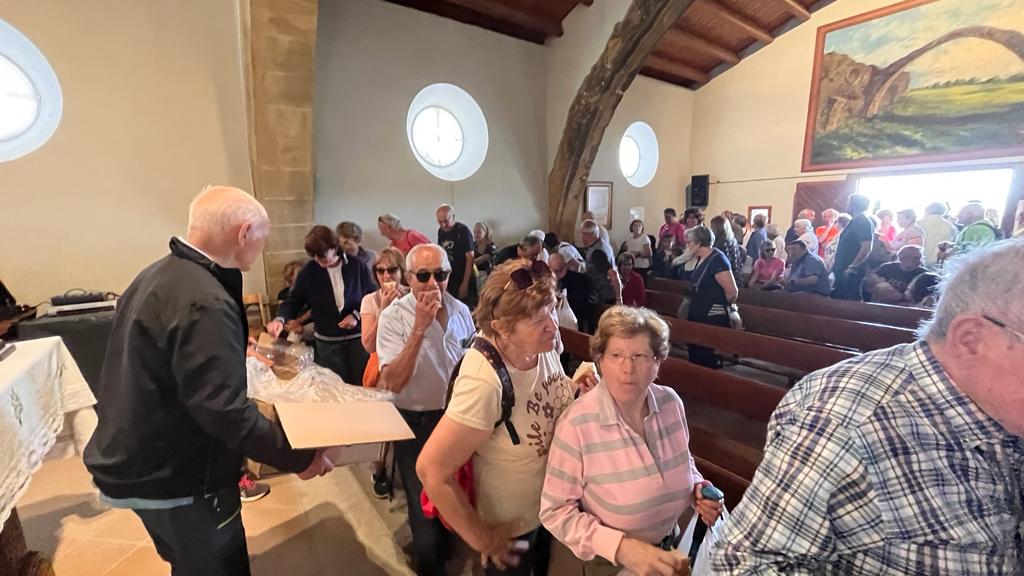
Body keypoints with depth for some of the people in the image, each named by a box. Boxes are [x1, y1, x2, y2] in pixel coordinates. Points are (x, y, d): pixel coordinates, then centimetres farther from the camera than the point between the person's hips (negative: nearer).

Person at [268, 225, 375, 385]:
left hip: (358, 338, -1)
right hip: (327, 342, 1)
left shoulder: (356, 266, -9)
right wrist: (280, 319, -20)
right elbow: (294, 300, -1)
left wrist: (357, 315, -15)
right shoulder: (308, 271, -6)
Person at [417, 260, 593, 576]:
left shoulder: (545, 343, -17)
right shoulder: (485, 384, -38)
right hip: (513, 526, -6)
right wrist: (480, 538, -18)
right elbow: (431, 470, -31)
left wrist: (577, 389, -16)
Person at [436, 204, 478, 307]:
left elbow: (470, 258, -14)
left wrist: (465, 283, -18)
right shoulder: (441, 231, 7)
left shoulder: (463, 230, -11)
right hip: (447, 281, 6)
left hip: (462, 281, -6)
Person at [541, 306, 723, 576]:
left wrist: (697, 489, -12)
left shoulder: (671, 403, -14)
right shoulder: (576, 424, -29)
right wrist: (620, 547, -28)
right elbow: (555, 511, -21)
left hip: (671, 546, 5)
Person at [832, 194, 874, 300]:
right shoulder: (854, 222, 16)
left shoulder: (864, 223, -12)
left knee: (851, 300, -5)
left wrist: (852, 267, -23)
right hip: (841, 271, 9)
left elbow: (866, 248, -20)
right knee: (836, 299, 12)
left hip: (851, 272, -9)